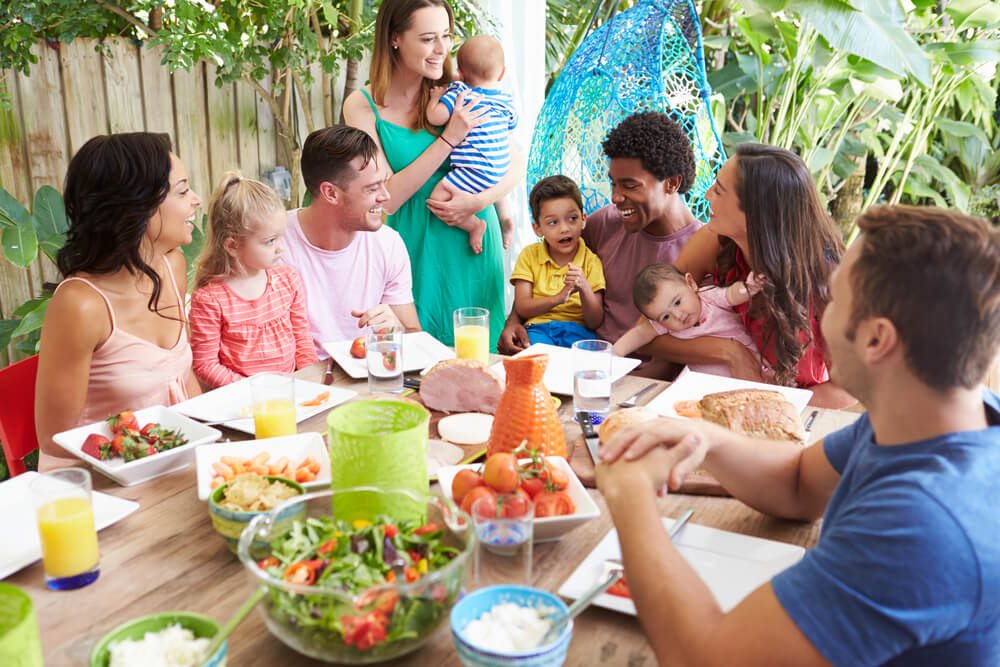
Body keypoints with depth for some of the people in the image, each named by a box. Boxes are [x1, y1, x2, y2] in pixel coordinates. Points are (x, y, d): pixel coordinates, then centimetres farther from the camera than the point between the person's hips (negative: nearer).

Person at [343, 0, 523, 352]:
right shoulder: (362, 106, -6)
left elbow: (516, 163, 3)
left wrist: (479, 201, -16)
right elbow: (388, 198, -13)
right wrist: (450, 137, -19)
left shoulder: (455, 94, -1)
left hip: (472, 241, 2)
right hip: (417, 246, -2)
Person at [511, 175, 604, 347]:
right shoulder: (530, 255, 9)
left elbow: (595, 323, 2)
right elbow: (522, 308, -2)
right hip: (539, 328, 0)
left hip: (578, 330, 0)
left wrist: (584, 289, -16)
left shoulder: (591, 261, 7)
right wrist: (559, 297, -17)